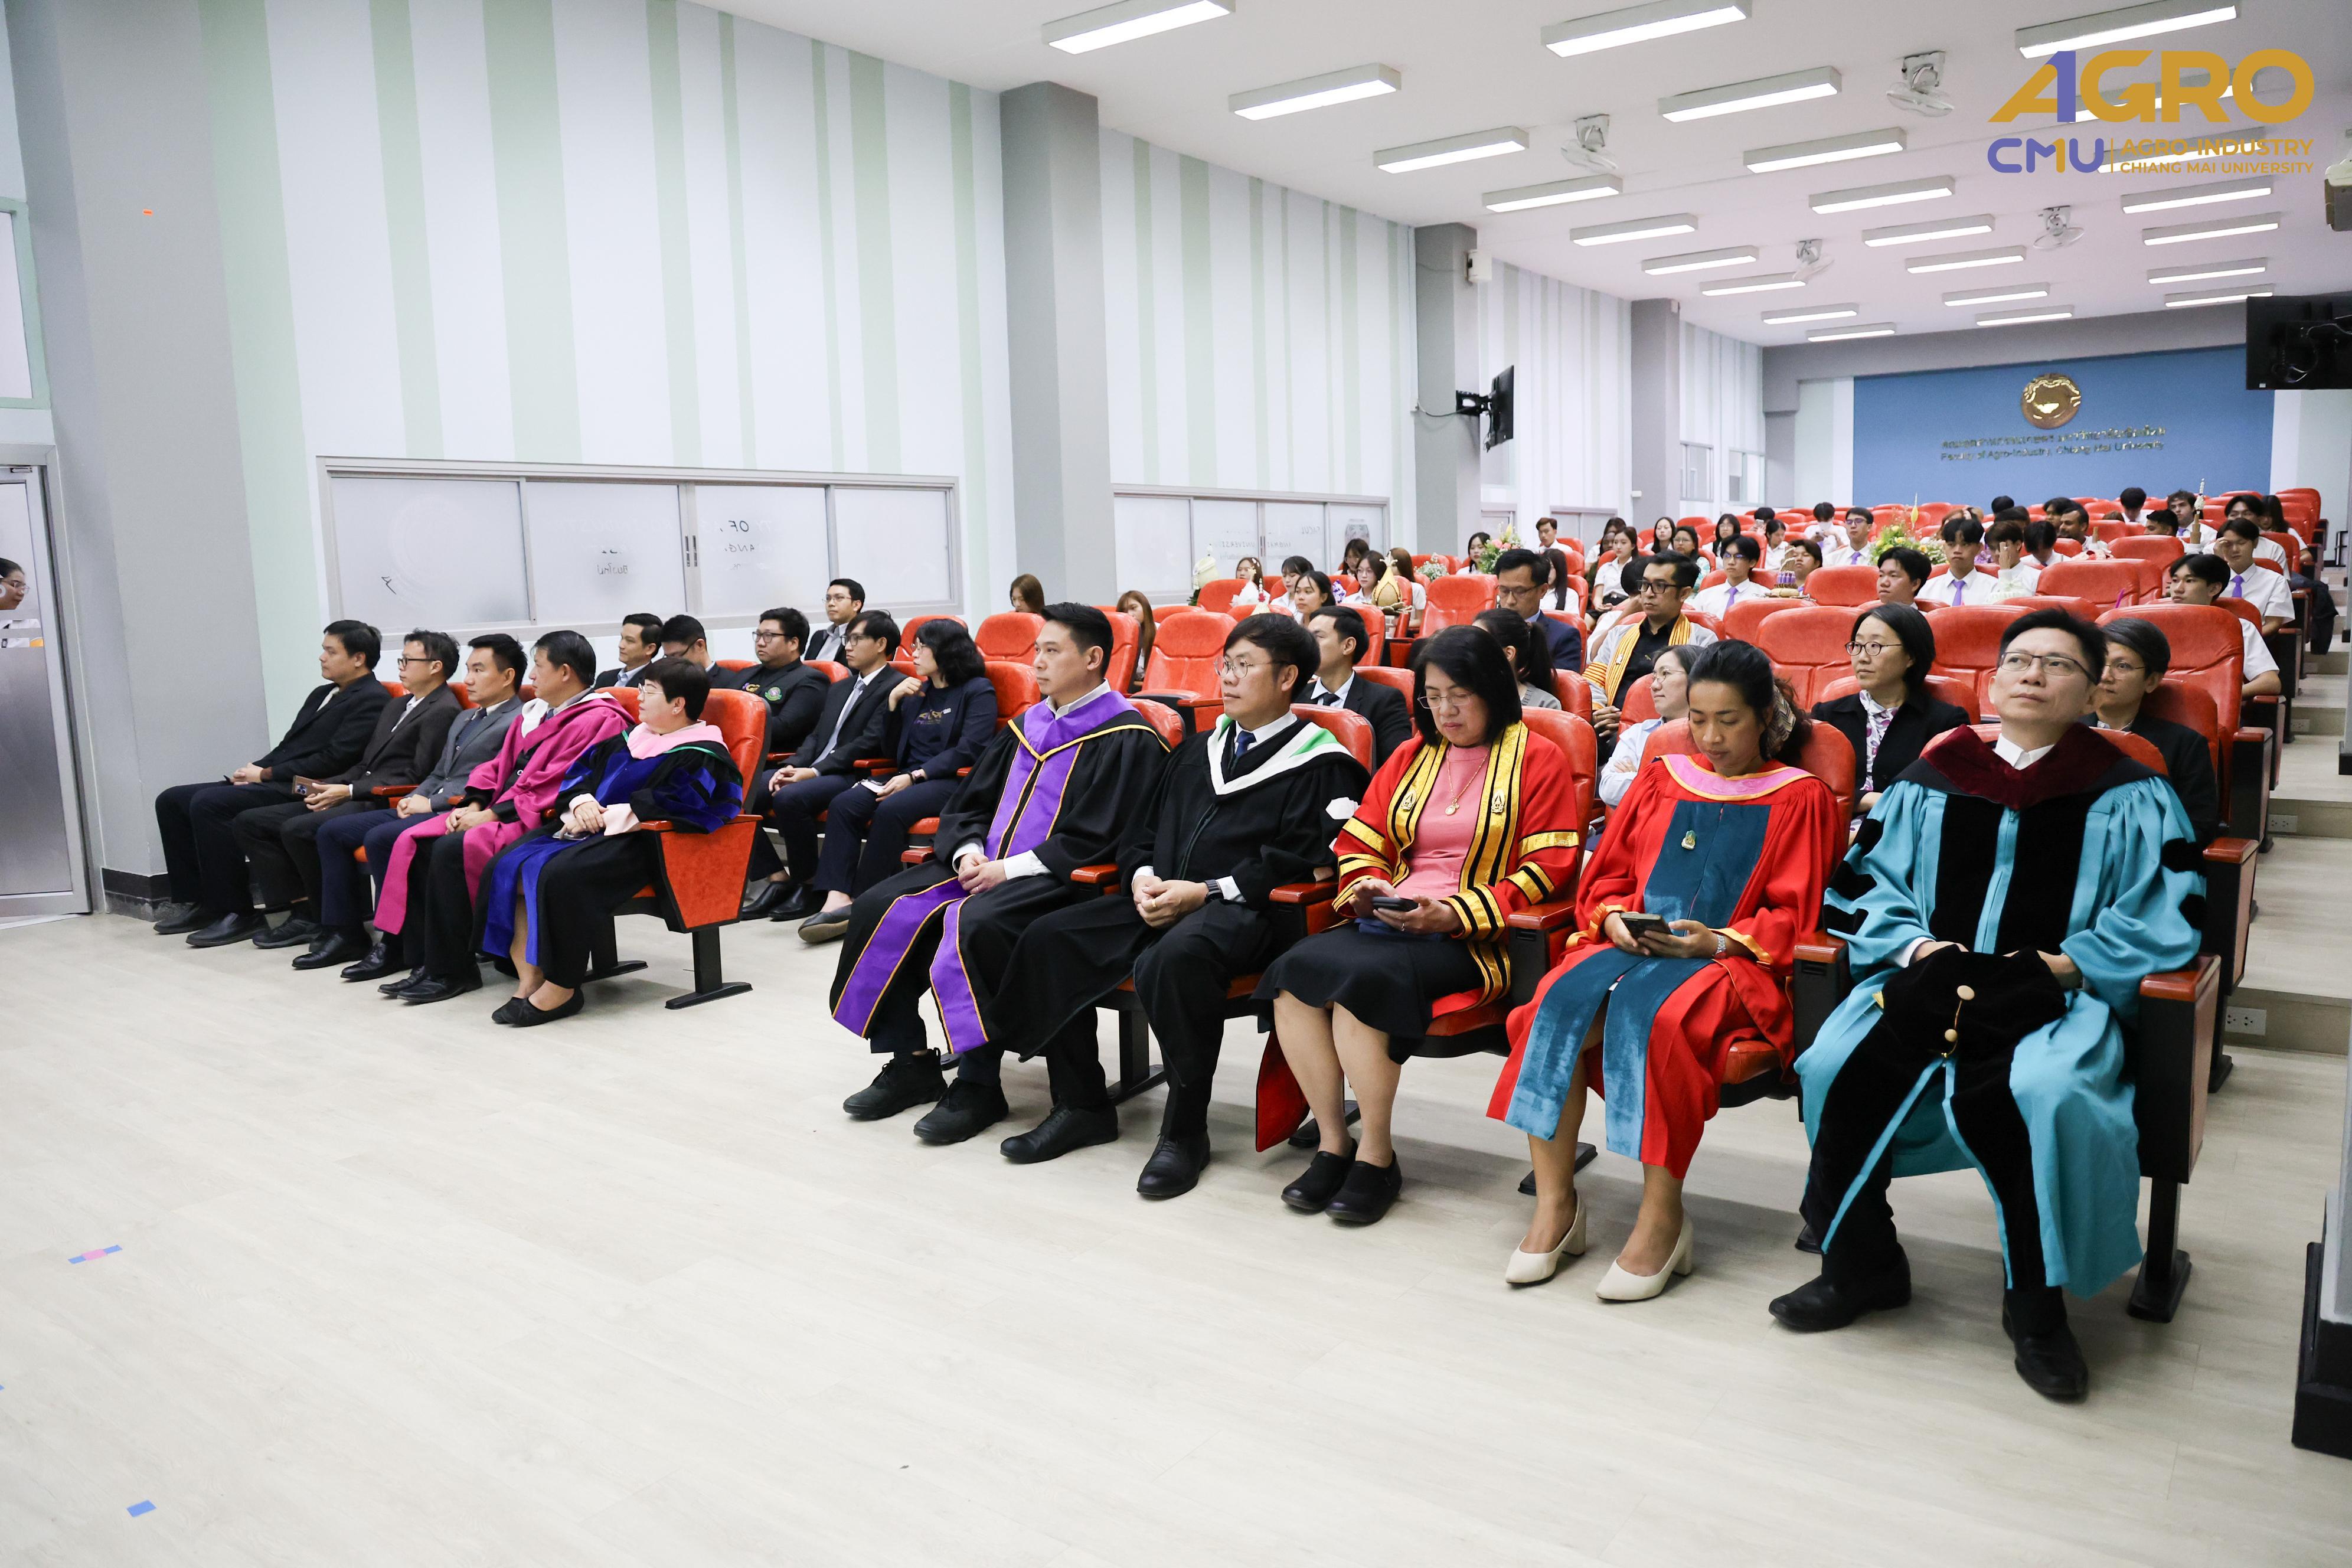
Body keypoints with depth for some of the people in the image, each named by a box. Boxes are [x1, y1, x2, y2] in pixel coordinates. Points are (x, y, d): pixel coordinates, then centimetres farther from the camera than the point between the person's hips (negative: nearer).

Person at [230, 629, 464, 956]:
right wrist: (326, 786, 5)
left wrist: (349, 791, -16)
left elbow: (416, 777, -16)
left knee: (297, 829, -28)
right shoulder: (395, 707, 23)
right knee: (250, 823, 4)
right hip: (356, 797, 10)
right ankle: (303, 913, -1)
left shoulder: (443, 711, -9)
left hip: (384, 804, -10)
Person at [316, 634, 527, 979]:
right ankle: (346, 934, 5)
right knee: (332, 831, 3)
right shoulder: (464, 718, 26)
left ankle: (395, 944, -19)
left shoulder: (520, 721, -7)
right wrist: (414, 799, 5)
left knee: (380, 838, -30)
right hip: (430, 807, 10)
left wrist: (431, 803, -14)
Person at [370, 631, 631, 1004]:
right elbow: (498, 765, 23)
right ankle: (425, 963, -7)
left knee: (453, 849, -28)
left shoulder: (599, 720, -11)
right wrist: (474, 803, 3)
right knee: (413, 843, -7)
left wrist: (492, 814, -17)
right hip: (497, 812, 10)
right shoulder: (534, 713, 21)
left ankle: (451, 972, -16)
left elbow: (553, 786, -18)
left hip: (538, 821, -9)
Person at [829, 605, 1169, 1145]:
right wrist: (969, 852, -3)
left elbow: (1094, 840, -17)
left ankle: (978, 1084, -19)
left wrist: (1011, 869, -18)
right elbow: (968, 804, 18)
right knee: (880, 908, -6)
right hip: (990, 866, 8)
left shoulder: (1125, 739, -8)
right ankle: (911, 1062, 3)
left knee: (976, 923, -35)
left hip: (1060, 880, -8)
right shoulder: (1026, 726, 16)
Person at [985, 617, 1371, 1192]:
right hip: (1160, 902, 8)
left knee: (1172, 960, -39)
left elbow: (1297, 863, -12)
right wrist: (1143, 878, 1)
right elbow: (1142, 831, 23)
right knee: (1048, 938, -9)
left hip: (1242, 910, -8)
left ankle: (1185, 1129, -20)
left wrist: (1204, 891, -17)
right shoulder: (1199, 750, 23)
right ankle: (1083, 1107, 2)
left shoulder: (1320, 765, 0)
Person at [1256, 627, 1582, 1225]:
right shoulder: (1412, 756, 22)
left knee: (1358, 977, -32)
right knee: (1293, 972, -23)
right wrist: (1367, 887, -2)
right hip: (1390, 922, 6)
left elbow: (1546, 869, -5)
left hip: (1474, 937, -6)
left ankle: (1376, 1155, -15)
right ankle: (1332, 1142, -11)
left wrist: (1455, 914, -15)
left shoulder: (1537, 760, 4)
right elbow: (1359, 842, 22)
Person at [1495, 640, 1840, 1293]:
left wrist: (1717, 941, -14)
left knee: (1650, 1011, -37)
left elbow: (1791, 917, 3)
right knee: (1558, 1001, -29)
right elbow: (1605, 876, 20)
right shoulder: (1662, 779, 21)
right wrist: (1615, 918, -3)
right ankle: (1554, 1203, -22)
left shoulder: (1800, 798, 10)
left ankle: (1663, 1216, -26)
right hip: (1632, 945, 4)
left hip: (1731, 960, -4)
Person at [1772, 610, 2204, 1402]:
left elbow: (2163, 915, 3)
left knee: (2043, 1094, -34)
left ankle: (2036, 1304, -11)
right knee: (1841, 1065, -24)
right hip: (1932, 978, 3)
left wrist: (2067, 965, -9)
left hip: (2059, 995, -2)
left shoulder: (2126, 793, 7)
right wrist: (1916, 946, -3)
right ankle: (1861, 1266, -4)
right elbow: (1870, 884, 14)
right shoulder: (1933, 778, 13)